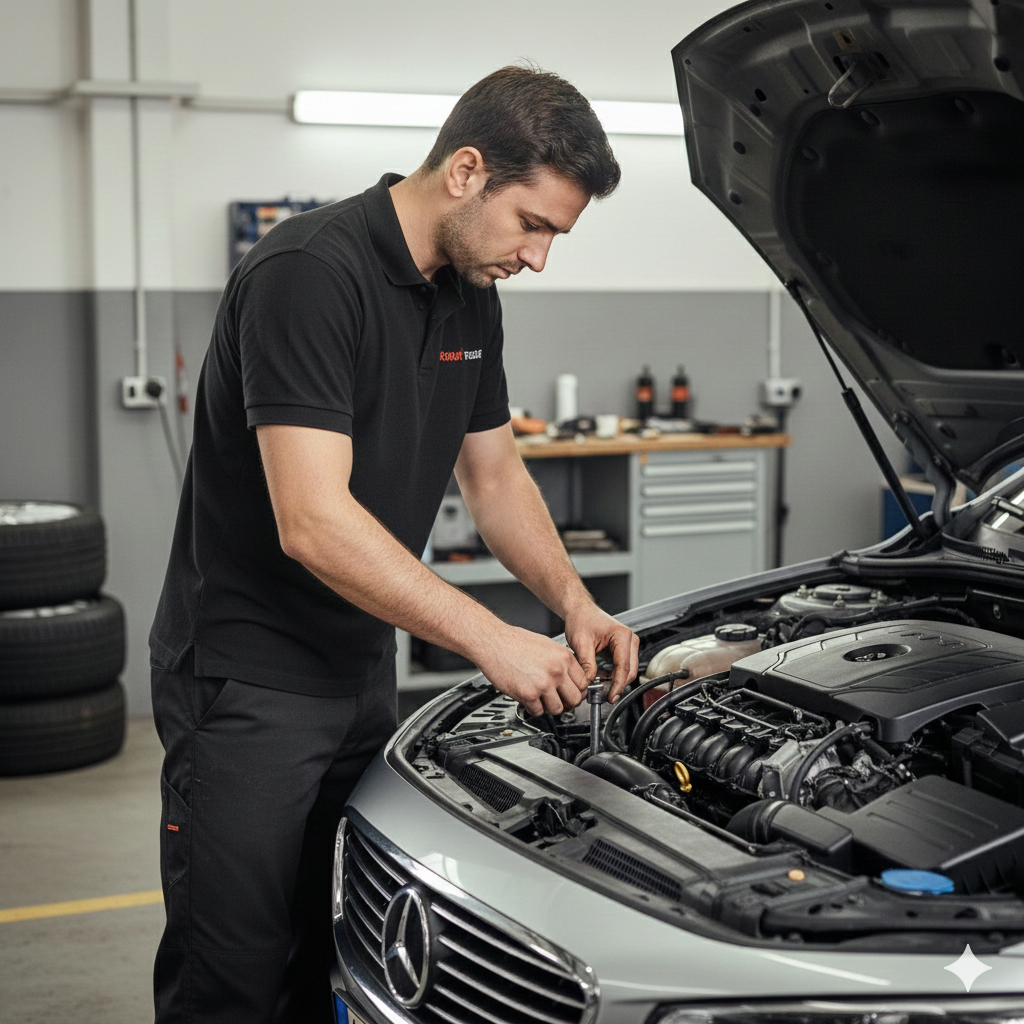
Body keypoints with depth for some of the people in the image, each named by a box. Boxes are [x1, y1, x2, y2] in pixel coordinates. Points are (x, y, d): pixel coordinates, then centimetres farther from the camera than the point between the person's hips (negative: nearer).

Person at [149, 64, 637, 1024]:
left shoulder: (470, 299, 6)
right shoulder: (308, 274, -23)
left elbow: (495, 476, 16)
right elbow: (313, 523, -29)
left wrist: (574, 603, 0)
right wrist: (491, 640, -26)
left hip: (364, 672, 8)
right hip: (247, 681, -8)